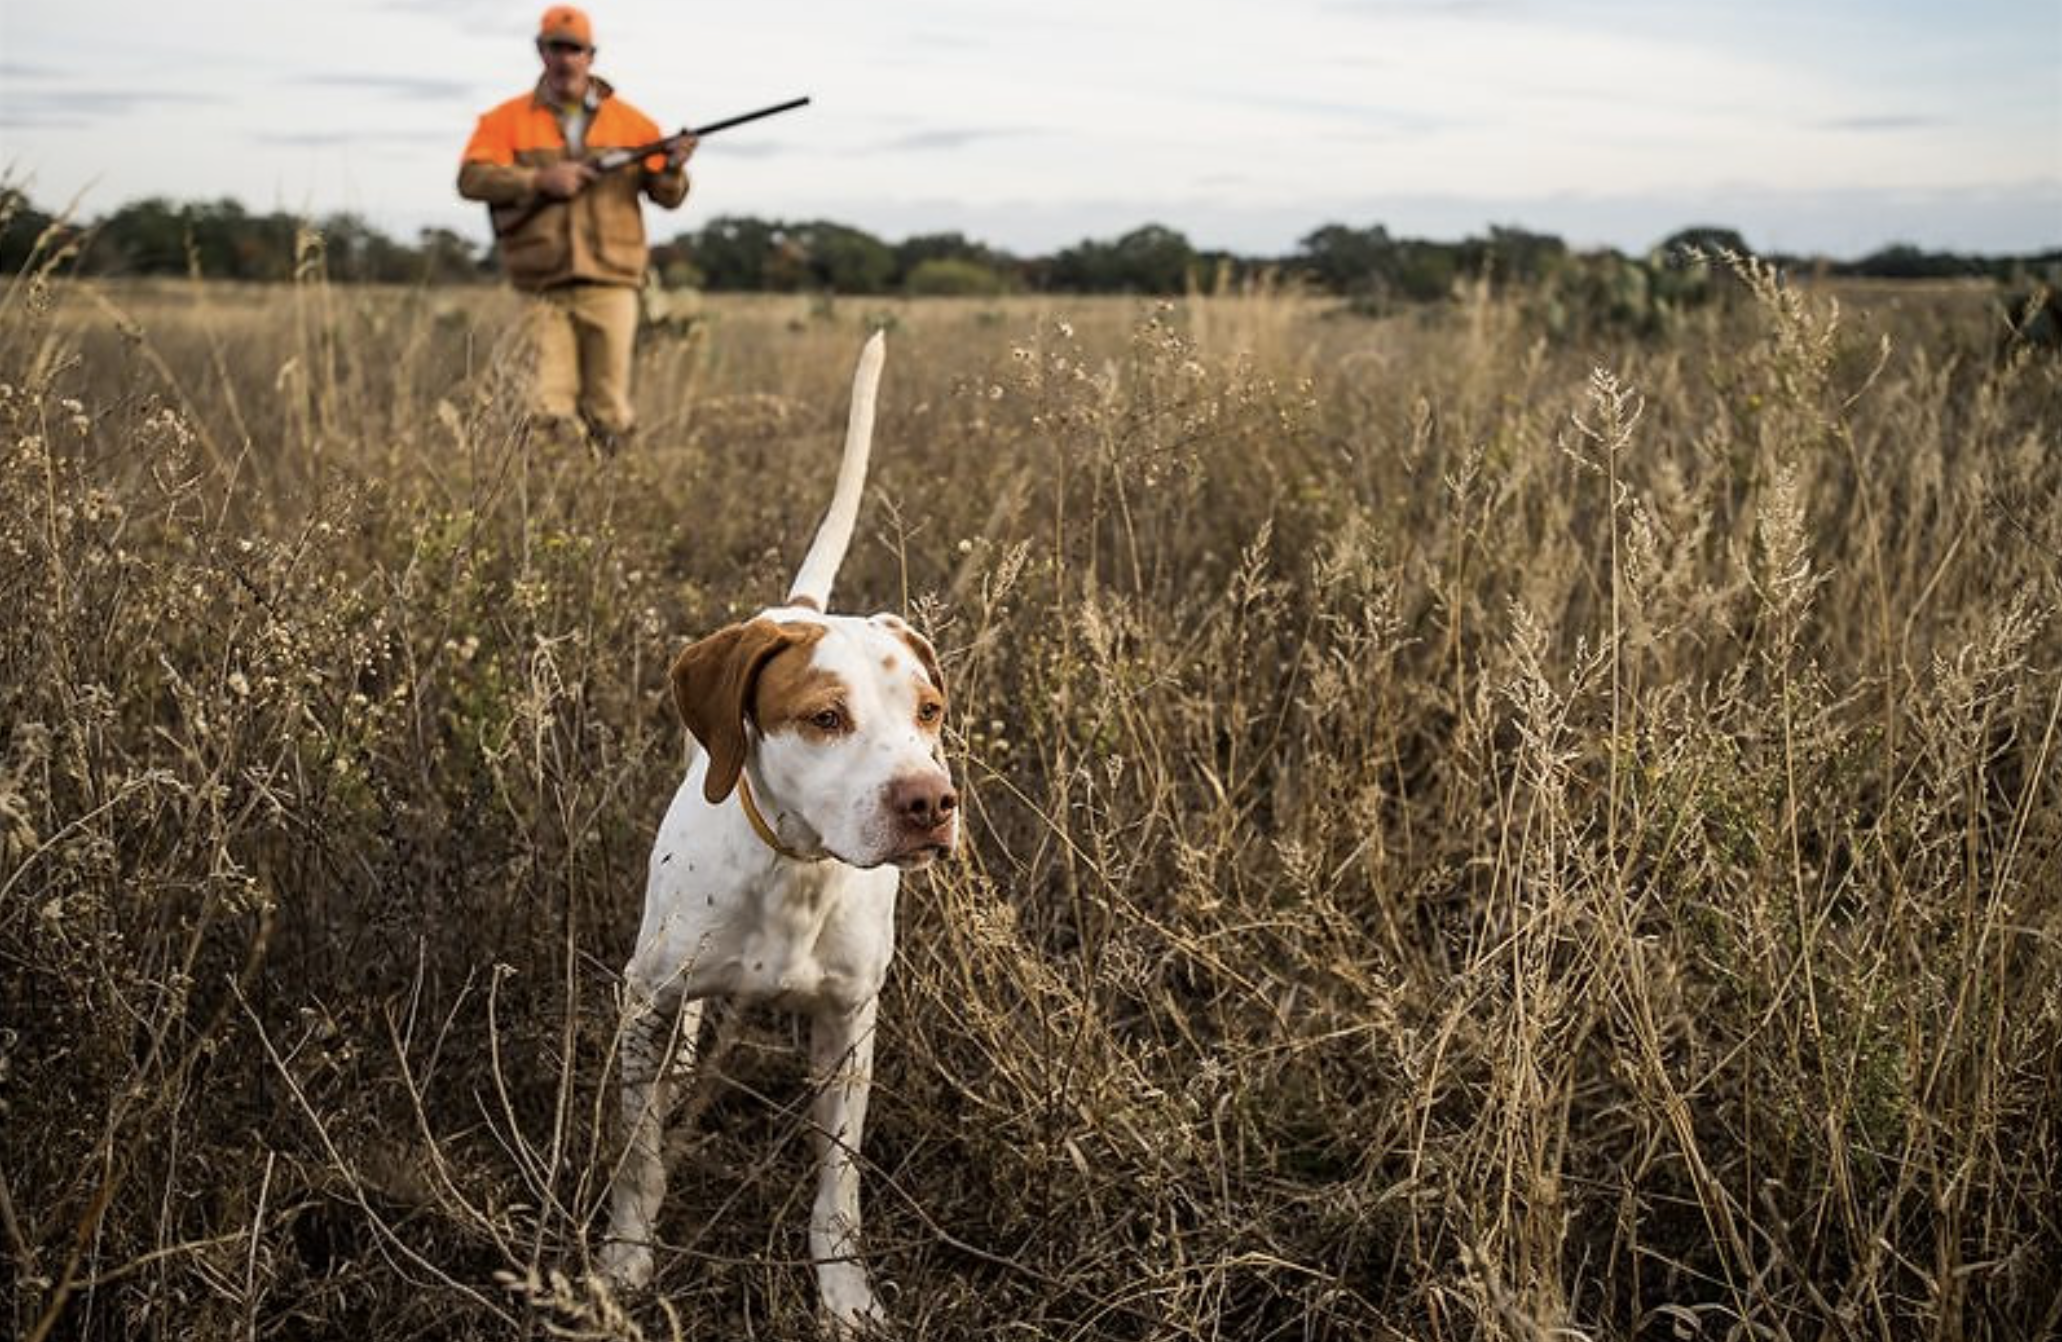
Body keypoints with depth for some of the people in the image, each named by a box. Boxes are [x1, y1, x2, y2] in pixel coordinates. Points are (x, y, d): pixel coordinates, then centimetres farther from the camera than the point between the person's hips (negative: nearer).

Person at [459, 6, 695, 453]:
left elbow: (668, 196, 10)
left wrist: (672, 169, -12)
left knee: (609, 415, 4)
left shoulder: (629, 121, 11)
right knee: (550, 412, -4)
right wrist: (540, 179, -15)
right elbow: (471, 178, -4)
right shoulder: (508, 120, 7)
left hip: (610, 285, 1)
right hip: (544, 288, -1)